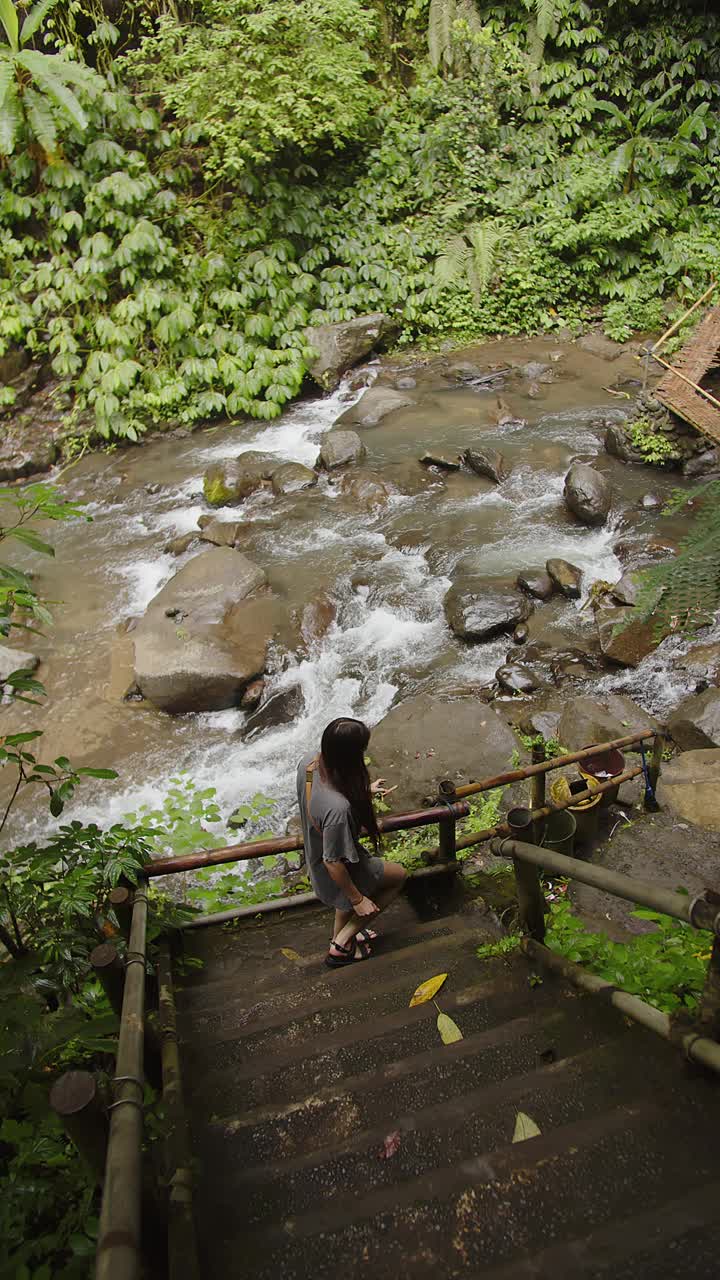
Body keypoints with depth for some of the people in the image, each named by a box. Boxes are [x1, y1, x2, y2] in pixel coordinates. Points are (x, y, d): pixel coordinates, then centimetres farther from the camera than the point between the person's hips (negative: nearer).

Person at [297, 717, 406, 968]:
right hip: (338, 871, -7)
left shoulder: (309, 761, -22)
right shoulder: (338, 808, -45)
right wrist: (357, 900, -15)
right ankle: (341, 945, 24)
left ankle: (341, 938, 62)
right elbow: (334, 862, -31)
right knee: (398, 875, 21)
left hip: (315, 851, 7)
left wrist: (364, 791, 8)